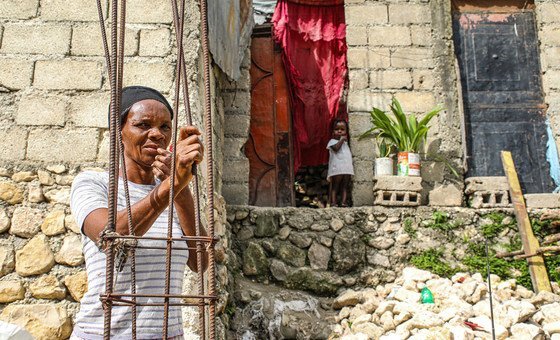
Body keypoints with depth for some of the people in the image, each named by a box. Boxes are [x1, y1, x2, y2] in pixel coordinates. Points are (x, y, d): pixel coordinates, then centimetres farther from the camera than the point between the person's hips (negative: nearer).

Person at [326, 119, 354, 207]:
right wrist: (342, 139, -12)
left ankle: (344, 202, 1)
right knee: (335, 187, -5)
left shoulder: (345, 142, 22)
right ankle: (333, 202, -7)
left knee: (345, 187, 3)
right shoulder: (332, 141, 2)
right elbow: (336, 148, -20)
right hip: (336, 169, -7)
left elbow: (348, 154, 20)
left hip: (347, 169, 7)